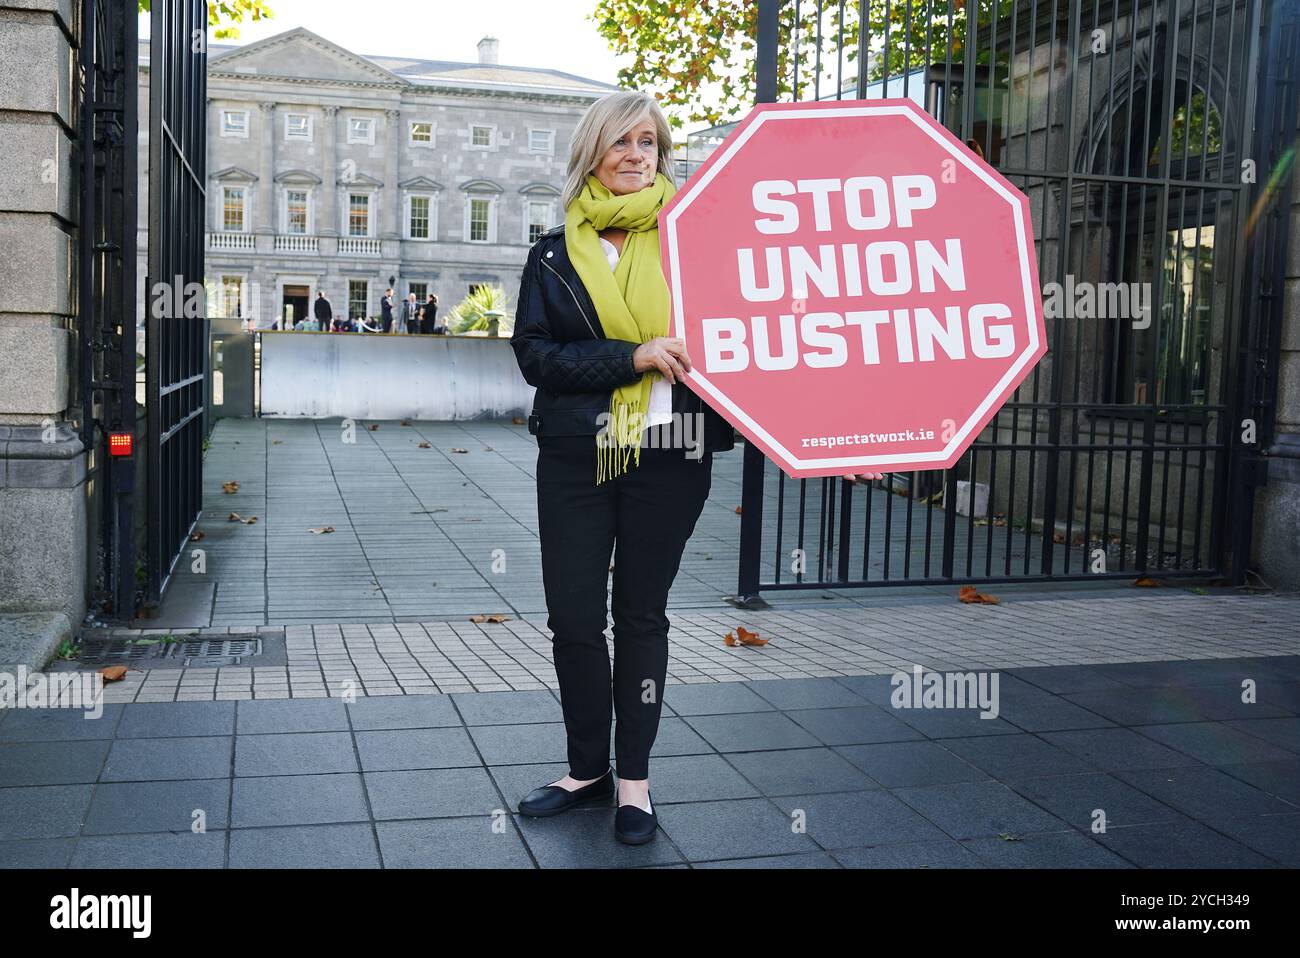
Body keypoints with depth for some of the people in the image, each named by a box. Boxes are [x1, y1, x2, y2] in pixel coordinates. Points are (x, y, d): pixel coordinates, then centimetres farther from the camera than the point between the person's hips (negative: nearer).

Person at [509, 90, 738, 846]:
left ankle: (635, 777, 20)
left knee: (642, 614, 8)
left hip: (669, 456, -1)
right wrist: (633, 357, -17)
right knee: (573, 617, 4)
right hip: (575, 456, 1)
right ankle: (588, 768, 24)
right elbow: (534, 352, -5)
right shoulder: (556, 254, 6)